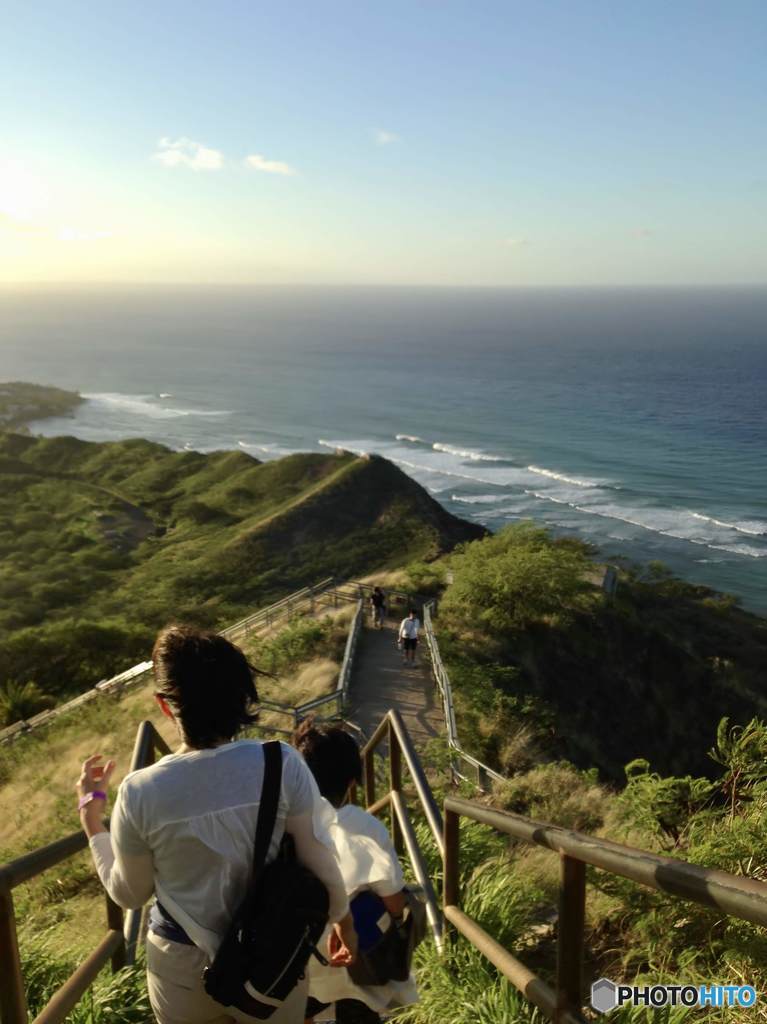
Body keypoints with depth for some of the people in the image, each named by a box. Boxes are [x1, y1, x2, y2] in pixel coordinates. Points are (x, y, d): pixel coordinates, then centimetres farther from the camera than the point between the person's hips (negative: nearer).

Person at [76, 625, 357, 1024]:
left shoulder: (141, 793, -23)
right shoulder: (282, 765, -24)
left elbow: (128, 894, -7)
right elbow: (318, 861, -12)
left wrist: (91, 814, 4)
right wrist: (343, 920, 7)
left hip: (184, 968, 0)